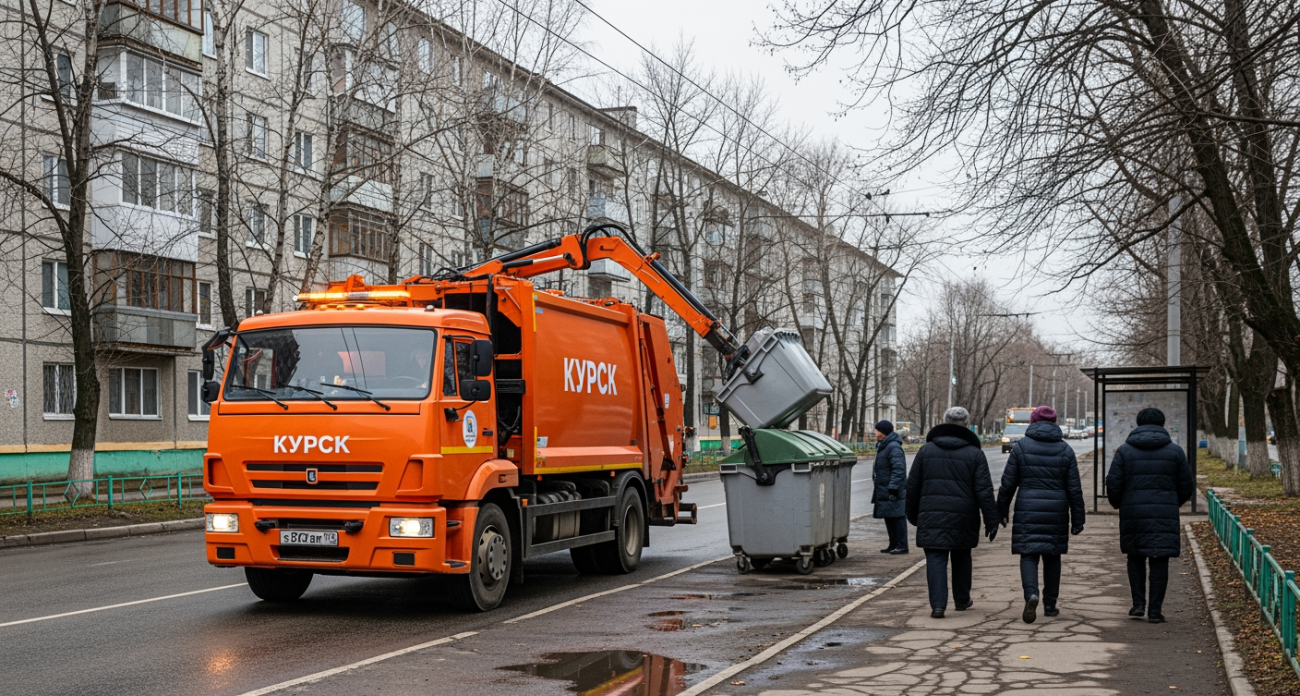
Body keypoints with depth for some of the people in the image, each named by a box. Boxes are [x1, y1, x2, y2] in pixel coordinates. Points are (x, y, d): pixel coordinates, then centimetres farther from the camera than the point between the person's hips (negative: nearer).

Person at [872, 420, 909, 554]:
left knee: (897, 518, -5)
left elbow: (898, 470, -24)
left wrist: (893, 488, -26)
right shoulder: (883, 446, 16)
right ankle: (893, 544, 20)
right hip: (884, 491, 10)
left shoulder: (894, 447, -18)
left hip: (894, 493, -10)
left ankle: (901, 545, -2)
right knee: (889, 518, 14)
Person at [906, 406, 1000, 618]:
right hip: (963, 518, 0)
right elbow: (984, 491, -6)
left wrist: (913, 515, 17)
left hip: (932, 515, 0)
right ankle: (962, 600, 29)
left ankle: (938, 604, -13)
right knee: (961, 557, 18)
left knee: (936, 559, -1)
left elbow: (912, 487, 7)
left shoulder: (926, 450, 4)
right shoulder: (975, 453, -2)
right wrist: (991, 521, -2)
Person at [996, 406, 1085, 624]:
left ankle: (1031, 594, -26)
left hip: (1027, 510, -2)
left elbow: (1008, 483, 0)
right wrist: (1077, 519, 8)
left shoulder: (1021, 446, -2)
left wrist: (1001, 511, 11)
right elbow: (1074, 489, 3)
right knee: (1052, 556, 15)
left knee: (1028, 555, -1)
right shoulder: (1065, 450, 4)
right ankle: (1050, 604, 21)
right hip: (1056, 511, 2)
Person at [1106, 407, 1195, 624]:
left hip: (1133, 512, 0)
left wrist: (1118, 504, 17)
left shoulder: (1125, 450, 1)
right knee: (1160, 561, 3)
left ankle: (1138, 603, 10)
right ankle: (1155, 610, 0)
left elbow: (1113, 484, -2)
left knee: (1135, 557, 17)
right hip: (1164, 514, 0)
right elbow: (1187, 485, 7)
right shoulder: (1174, 451, 3)